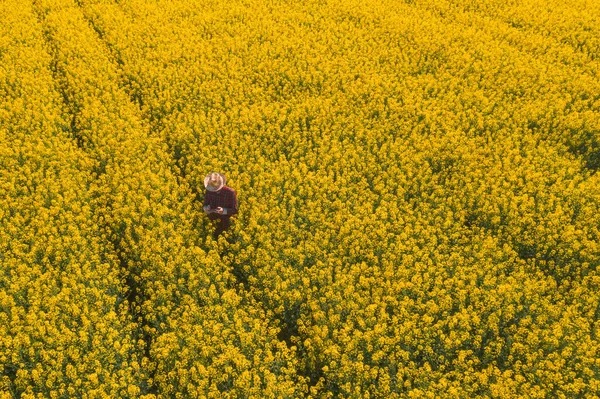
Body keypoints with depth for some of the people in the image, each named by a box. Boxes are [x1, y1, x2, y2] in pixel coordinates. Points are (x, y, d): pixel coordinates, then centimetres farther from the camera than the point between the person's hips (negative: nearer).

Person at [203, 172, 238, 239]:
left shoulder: (230, 192, -20)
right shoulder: (209, 191, -10)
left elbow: (235, 210, -13)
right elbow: (205, 205, 5)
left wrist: (224, 211, -31)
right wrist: (206, 208, -21)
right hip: (212, 221, 3)